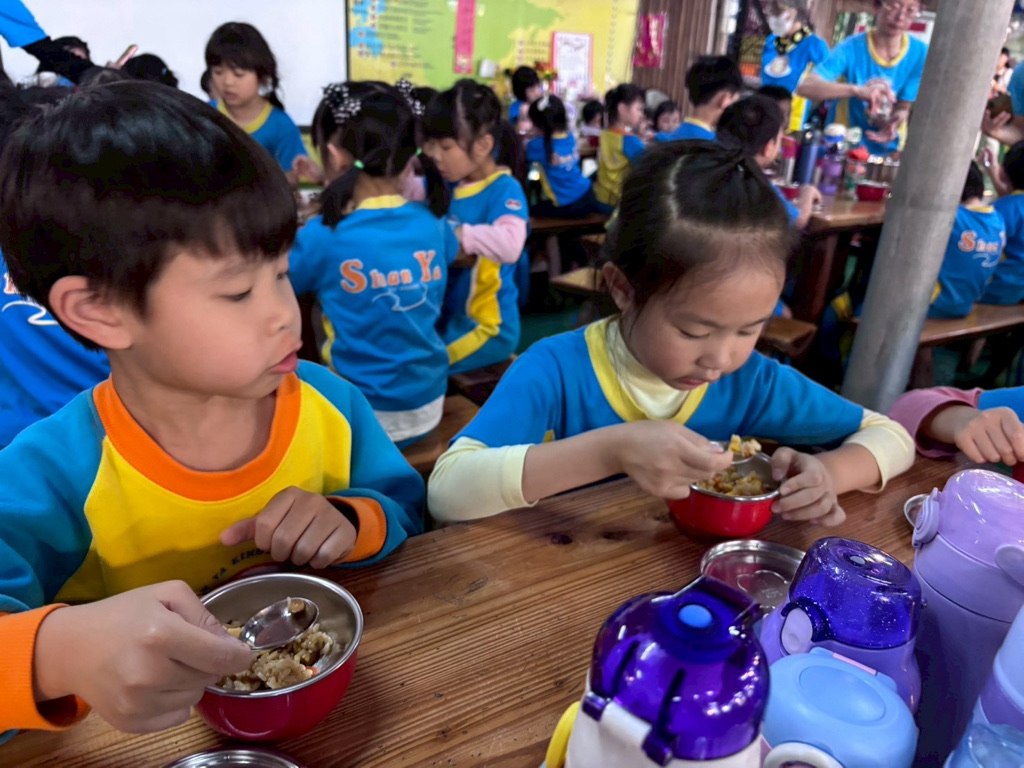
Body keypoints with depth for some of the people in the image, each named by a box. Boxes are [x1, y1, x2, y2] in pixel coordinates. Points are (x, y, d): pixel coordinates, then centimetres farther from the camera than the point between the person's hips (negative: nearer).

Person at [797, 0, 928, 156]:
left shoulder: (920, 54, -7)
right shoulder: (851, 48, -15)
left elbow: (904, 108, -4)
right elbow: (805, 87, -29)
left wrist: (893, 124, -29)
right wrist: (857, 90, -42)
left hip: (884, 152, 2)